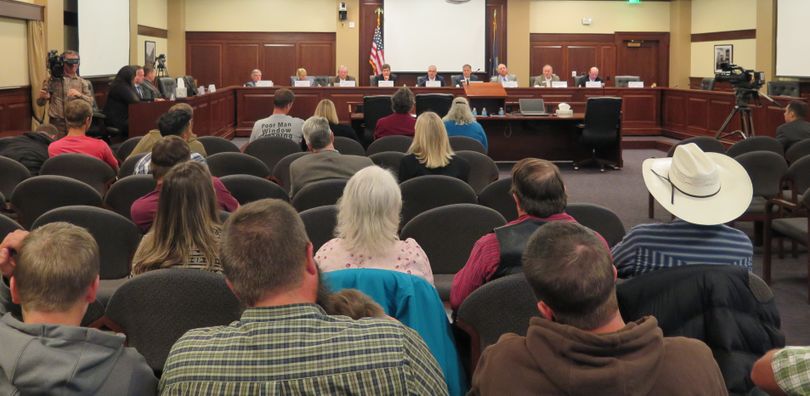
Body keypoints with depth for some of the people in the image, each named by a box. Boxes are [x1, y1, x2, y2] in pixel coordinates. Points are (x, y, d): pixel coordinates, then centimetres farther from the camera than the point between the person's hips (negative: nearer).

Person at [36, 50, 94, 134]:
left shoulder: (83, 83, 10)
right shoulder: (53, 80, 5)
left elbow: (91, 103, 0)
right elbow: (40, 103, 5)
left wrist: (80, 95, -18)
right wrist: (42, 97, -18)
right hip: (57, 124, -2)